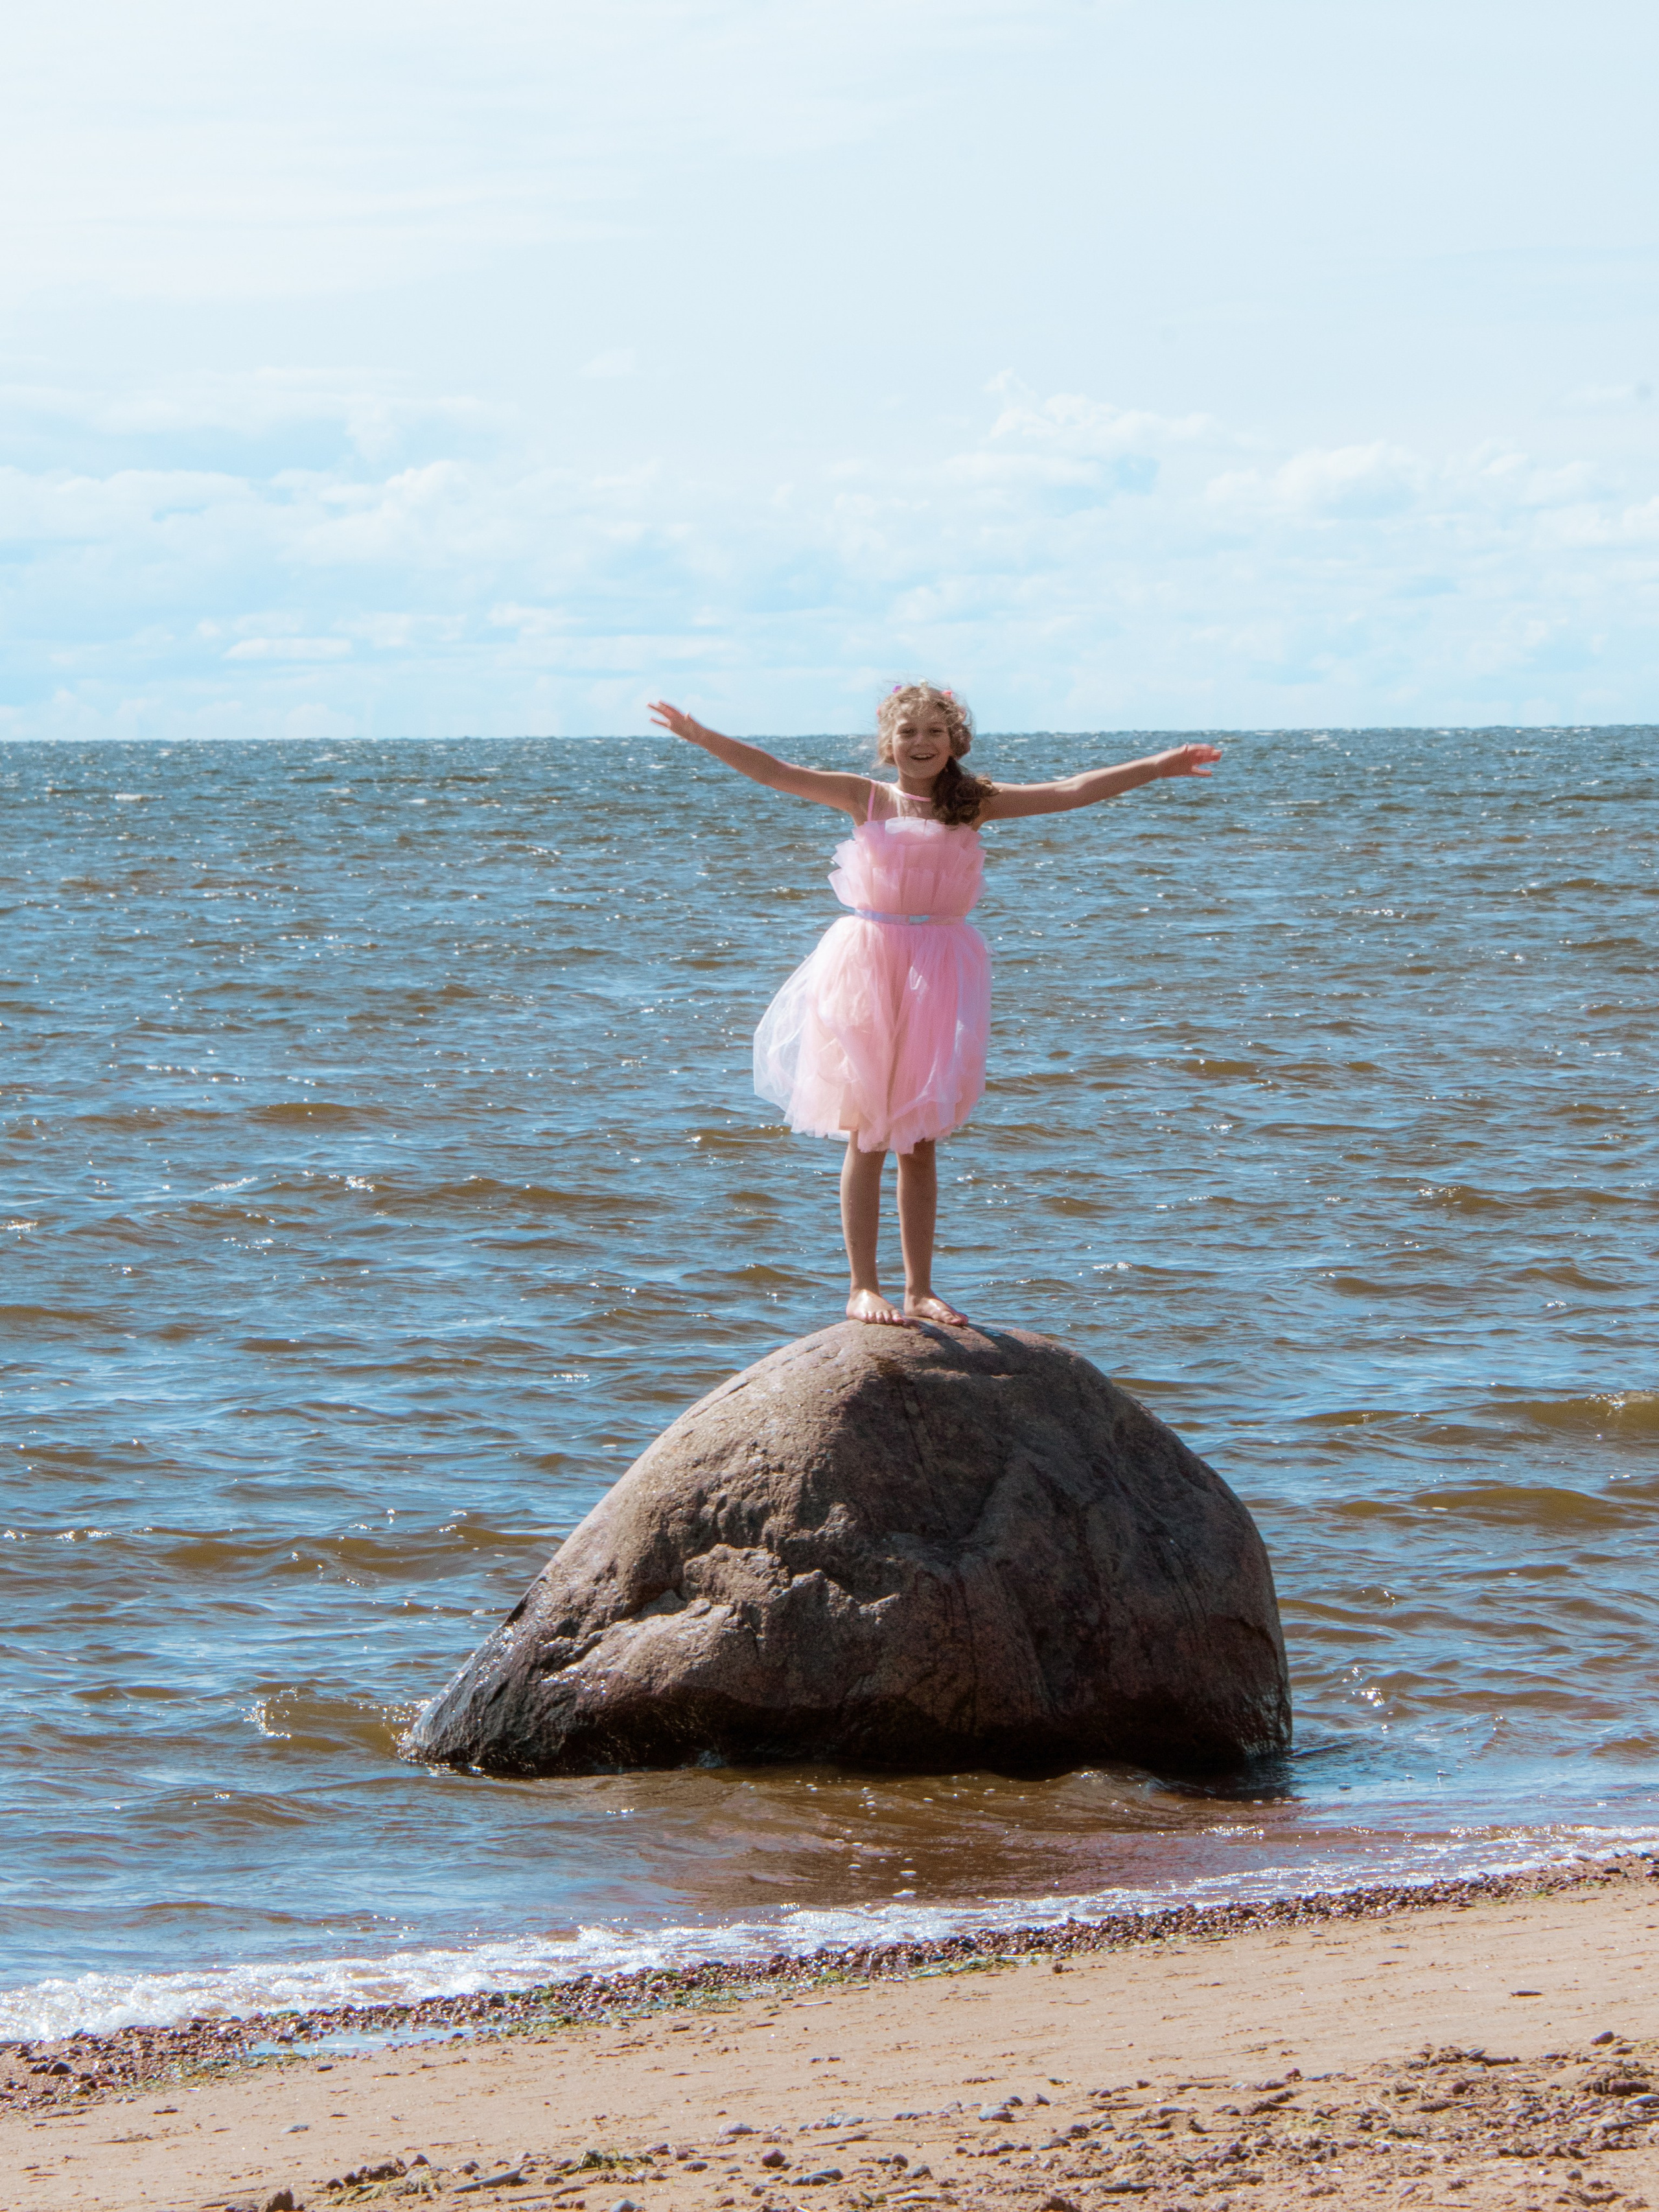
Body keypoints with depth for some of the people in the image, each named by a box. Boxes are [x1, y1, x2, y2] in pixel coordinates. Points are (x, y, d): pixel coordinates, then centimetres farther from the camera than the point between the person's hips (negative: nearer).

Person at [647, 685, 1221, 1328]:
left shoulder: (972, 804, 5)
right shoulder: (866, 798, 2)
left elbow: (1071, 791, 2)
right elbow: (774, 773, -4)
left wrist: (1157, 766, -3)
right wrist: (703, 737, -16)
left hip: (939, 975, 2)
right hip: (866, 969, -2)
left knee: (920, 1142, 8)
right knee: (867, 1136, -1)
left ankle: (919, 1288, 16)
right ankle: (863, 1287, 5)